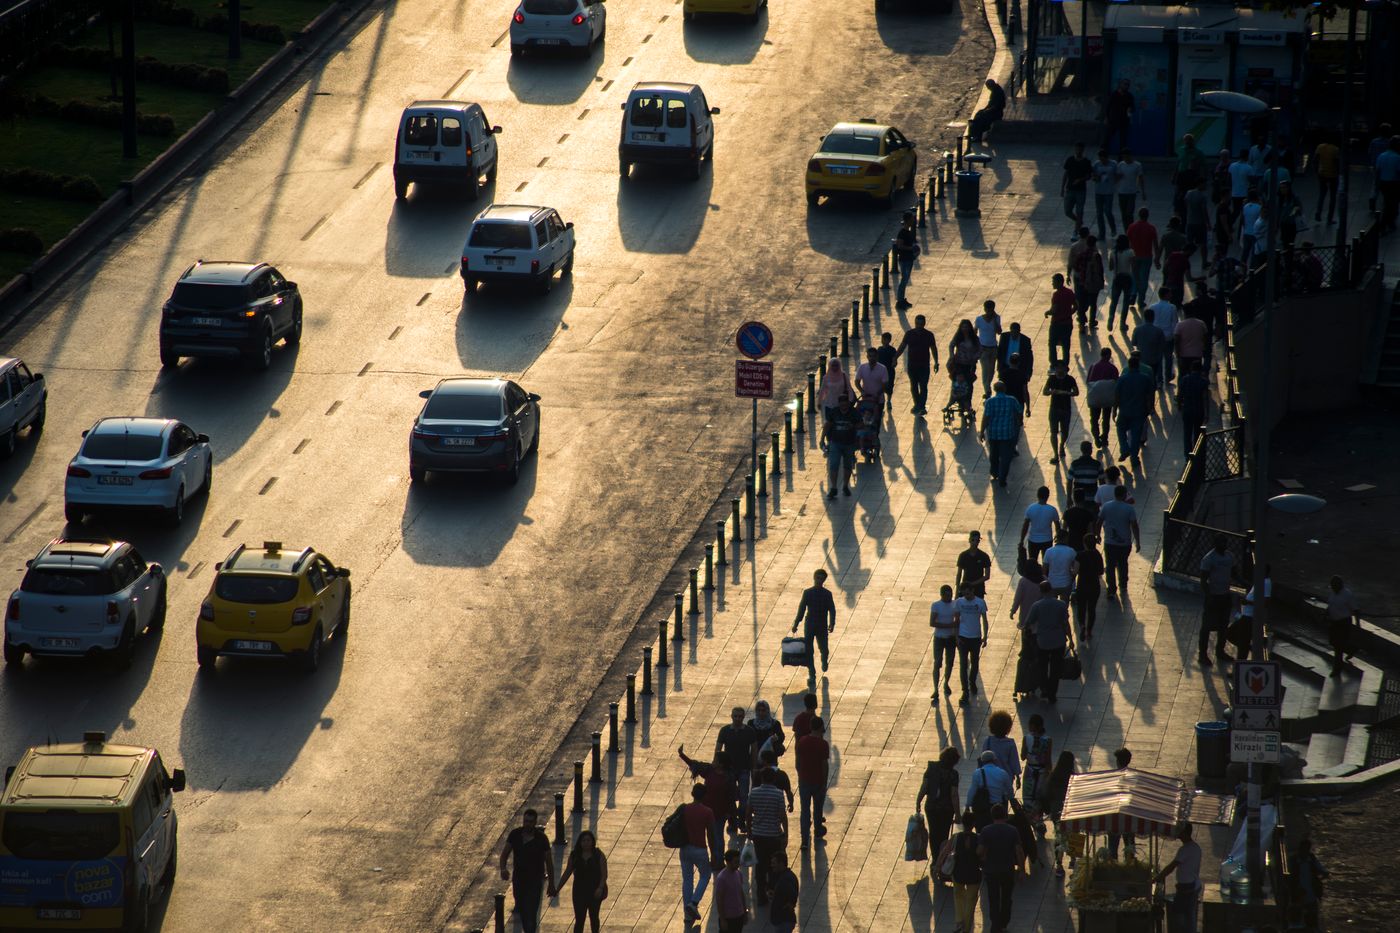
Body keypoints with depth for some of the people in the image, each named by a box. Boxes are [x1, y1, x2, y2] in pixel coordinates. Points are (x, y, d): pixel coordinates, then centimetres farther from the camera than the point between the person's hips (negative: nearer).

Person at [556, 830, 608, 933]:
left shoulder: (599, 856, -6)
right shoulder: (574, 856, 0)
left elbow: (604, 874, -8)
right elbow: (567, 873, 5)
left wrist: (600, 888, -23)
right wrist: (558, 888, 1)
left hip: (595, 892, -1)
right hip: (579, 892, 1)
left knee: (593, 917, 15)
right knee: (579, 920, -5)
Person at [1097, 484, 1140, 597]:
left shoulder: (1106, 507, -6)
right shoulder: (1129, 509, -14)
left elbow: (1099, 523, 1)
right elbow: (1134, 526, -12)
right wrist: (1137, 542, -3)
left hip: (1109, 542, 1)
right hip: (1125, 543, -1)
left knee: (1110, 566, 9)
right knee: (1123, 565, 20)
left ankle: (1111, 590, 7)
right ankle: (1123, 587, 32)